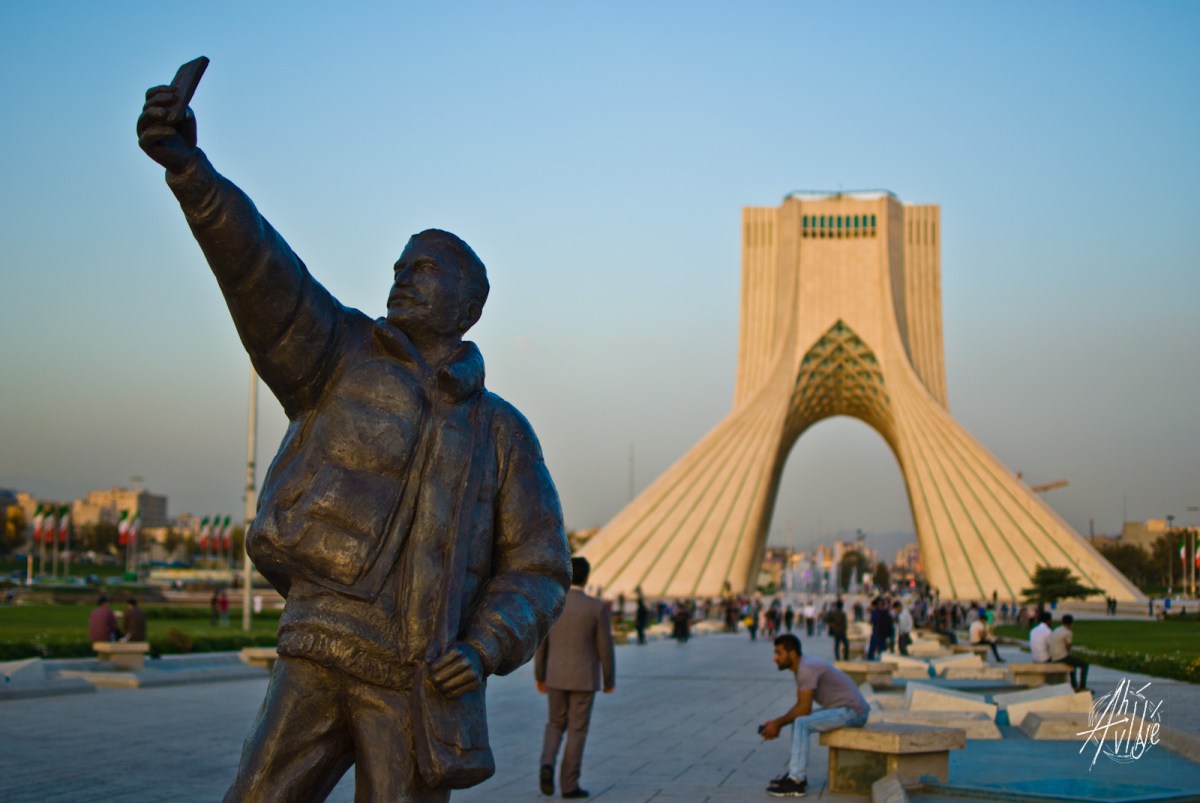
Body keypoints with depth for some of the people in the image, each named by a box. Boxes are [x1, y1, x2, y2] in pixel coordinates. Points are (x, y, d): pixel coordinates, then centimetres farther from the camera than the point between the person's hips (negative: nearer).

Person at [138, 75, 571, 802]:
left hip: (419, 684, 1)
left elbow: (537, 571, 9)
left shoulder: (502, 432, 10)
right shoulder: (340, 354, 7)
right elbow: (262, 273, -11)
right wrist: (187, 165, -29)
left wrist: (485, 651, -12)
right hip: (321, 657, 0)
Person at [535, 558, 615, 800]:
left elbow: (540, 644, 3)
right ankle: (569, 784, 8)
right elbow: (605, 648, -7)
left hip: (556, 676, 3)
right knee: (577, 731, 6)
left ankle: (547, 765, -6)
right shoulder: (597, 607, -11)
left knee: (555, 724, 18)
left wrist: (539, 676, 15)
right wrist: (610, 680, 6)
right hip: (584, 679, -3)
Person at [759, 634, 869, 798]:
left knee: (801, 723, -21)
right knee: (798, 720, 13)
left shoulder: (807, 668, -20)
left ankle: (796, 781, -21)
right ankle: (797, 774, 10)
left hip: (852, 712, -11)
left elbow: (804, 709, -21)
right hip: (843, 710, 11)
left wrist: (778, 724, -11)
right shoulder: (801, 667, 12)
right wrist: (776, 722, 1)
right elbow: (799, 706, 14)